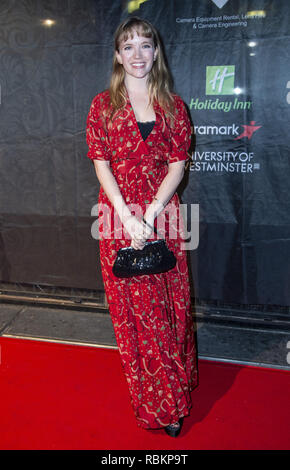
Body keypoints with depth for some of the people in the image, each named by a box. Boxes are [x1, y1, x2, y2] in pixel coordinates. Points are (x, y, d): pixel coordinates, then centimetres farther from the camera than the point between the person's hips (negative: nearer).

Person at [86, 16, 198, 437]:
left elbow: (178, 165, -1)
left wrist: (149, 215, -14)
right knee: (130, 305, 5)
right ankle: (154, 400, 24)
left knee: (170, 303, 6)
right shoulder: (103, 105, 5)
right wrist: (128, 218, -15)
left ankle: (173, 395, 25)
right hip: (119, 216, 0)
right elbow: (102, 165, -3)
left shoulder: (172, 105, 7)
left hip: (162, 214, 1)